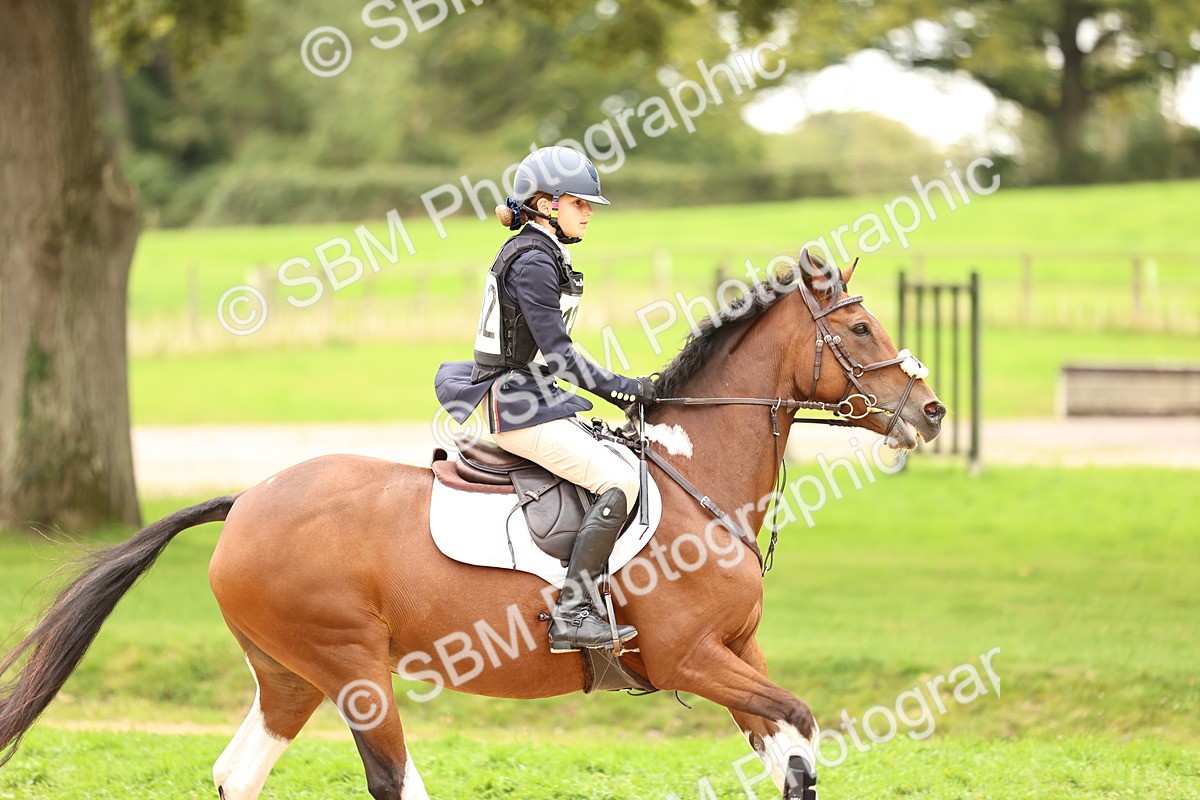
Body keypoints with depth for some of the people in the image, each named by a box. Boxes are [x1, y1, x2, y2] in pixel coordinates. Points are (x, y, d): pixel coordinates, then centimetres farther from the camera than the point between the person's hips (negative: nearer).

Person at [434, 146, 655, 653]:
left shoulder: (542, 254, 16)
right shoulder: (532, 260, -15)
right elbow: (557, 354, -18)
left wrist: (615, 390, 16)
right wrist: (623, 388, -12)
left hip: (534, 396, 11)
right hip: (518, 406, -11)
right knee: (619, 481, -21)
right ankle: (572, 614, -25)